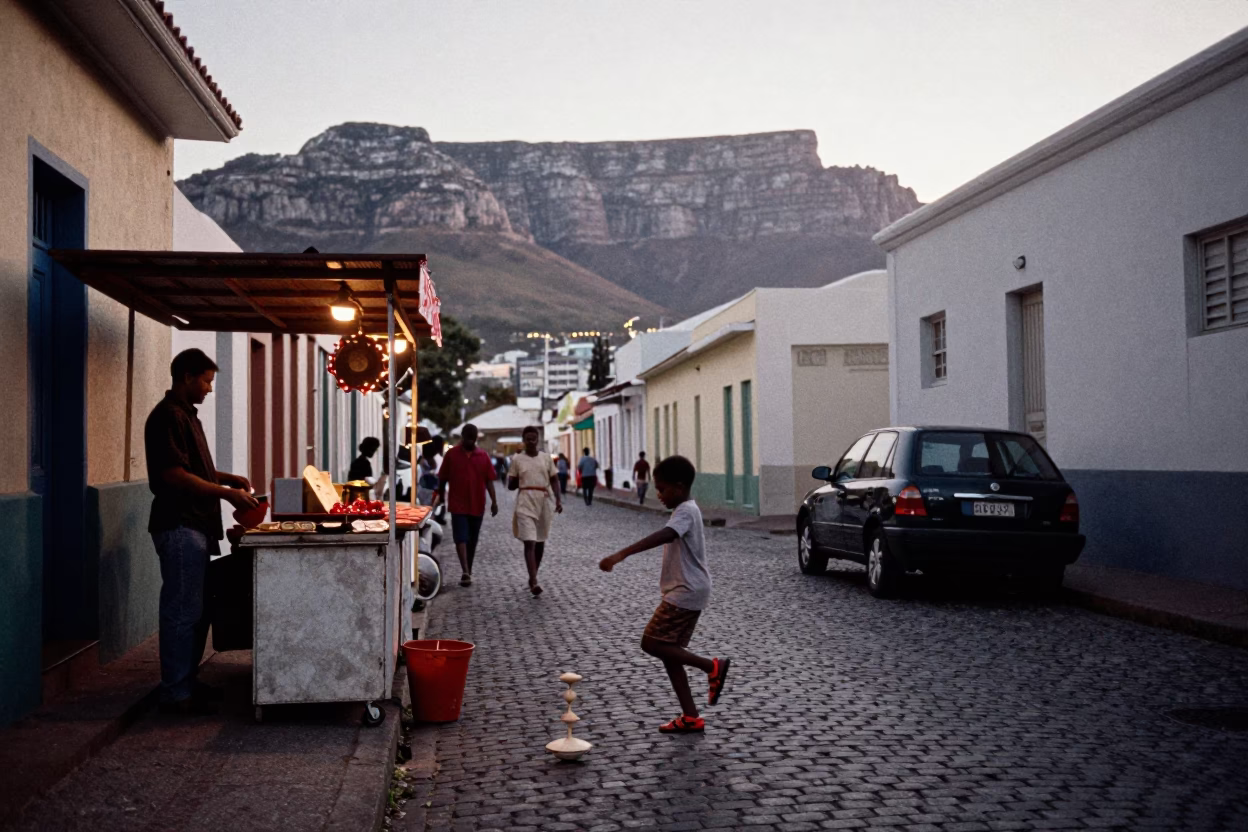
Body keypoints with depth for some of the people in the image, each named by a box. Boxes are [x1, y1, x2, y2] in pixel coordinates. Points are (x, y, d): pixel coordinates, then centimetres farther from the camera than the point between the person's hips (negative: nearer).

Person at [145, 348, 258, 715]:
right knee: (182, 610, -5)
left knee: (196, 609, 15)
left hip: (196, 526, 10)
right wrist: (226, 492, -17)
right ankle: (175, 693, 1)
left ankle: (187, 680, 25)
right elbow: (175, 475, -20)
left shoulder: (186, 414, 18)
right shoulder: (168, 417, -14)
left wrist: (227, 477, 12)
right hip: (179, 526, -10)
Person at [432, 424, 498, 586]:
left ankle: (468, 571, 22)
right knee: (461, 538, -11)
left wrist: (494, 501, -3)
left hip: (477, 505, 3)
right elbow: (443, 478, 6)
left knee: (472, 540, 11)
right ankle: (465, 572, -19)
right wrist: (440, 496, 7)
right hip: (458, 505, -3)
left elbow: (489, 480, 4)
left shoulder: (483, 456, 5)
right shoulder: (451, 454, 0)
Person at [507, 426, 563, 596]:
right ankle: (534, 581, -19)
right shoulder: (517, 459, 1)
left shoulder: (546, 458, 7)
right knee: (529, 542, -13)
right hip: (525, 505, -3)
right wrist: (520, 480, -9)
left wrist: (558, 499, -4)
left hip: (543, 503, 3)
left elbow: (554, 480, 8)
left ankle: (533, 577, 26)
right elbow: (511, 486, 7)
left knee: (540, 542, 11)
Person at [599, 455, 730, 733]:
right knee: (668, 651, 9)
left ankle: (713, 667, -4)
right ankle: (690, 717, 11)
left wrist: (621, 554, -45)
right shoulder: (686, 510, 15)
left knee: (652, 643, -10)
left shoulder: (685, 511, -17)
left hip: (686, 592, -10)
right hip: (685, 592, 10)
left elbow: (664, 535, -36)